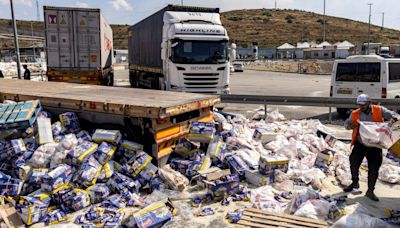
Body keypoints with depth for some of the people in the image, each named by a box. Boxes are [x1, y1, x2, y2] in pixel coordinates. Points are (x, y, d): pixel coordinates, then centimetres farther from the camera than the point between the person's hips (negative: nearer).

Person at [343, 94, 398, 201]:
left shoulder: (379, 110, -7)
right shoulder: (355, 114, -4)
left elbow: (393, 115, -4)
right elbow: (346, 123, 6)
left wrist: (394, 118, -28)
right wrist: (349, 126, -19)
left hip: (375, 145, -1)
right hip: (360, 144, 1)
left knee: (374, 168, 3)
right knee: (354, 164, 5)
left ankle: (370, 191, 18)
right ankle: (355, 183, 33)